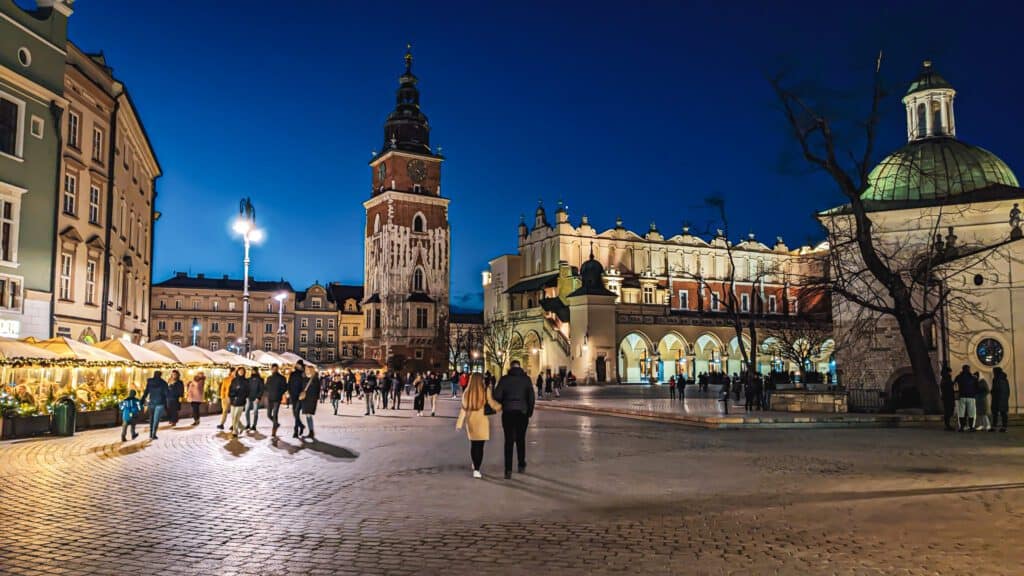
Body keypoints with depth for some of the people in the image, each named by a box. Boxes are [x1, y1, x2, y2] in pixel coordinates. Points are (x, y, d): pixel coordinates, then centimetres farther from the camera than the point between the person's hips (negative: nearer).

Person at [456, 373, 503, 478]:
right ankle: (476, 470, -7)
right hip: (482, 420, -3)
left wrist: (460, 423, 8)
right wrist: (501, 407, 15)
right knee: (480, 445, -1)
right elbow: (492, 404, -4)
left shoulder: (466, 392, 0)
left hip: (470, 420, 3)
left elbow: (464, 408, 3)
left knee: (473, 444, 19)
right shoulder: (486, 391, -8)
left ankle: (475, 465, 34)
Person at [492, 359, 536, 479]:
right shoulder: (526, 379, -1)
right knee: (521, 440, 16)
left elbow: (497, 396, -8)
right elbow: (531, 397, -4)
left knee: (509, 441, 2)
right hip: (522, 412, 1)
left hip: (508, 413, -1)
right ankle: (522, 466, 24)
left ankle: (508, 469, -6)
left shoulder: (504, 379, -4)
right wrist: (529, 412, 7)